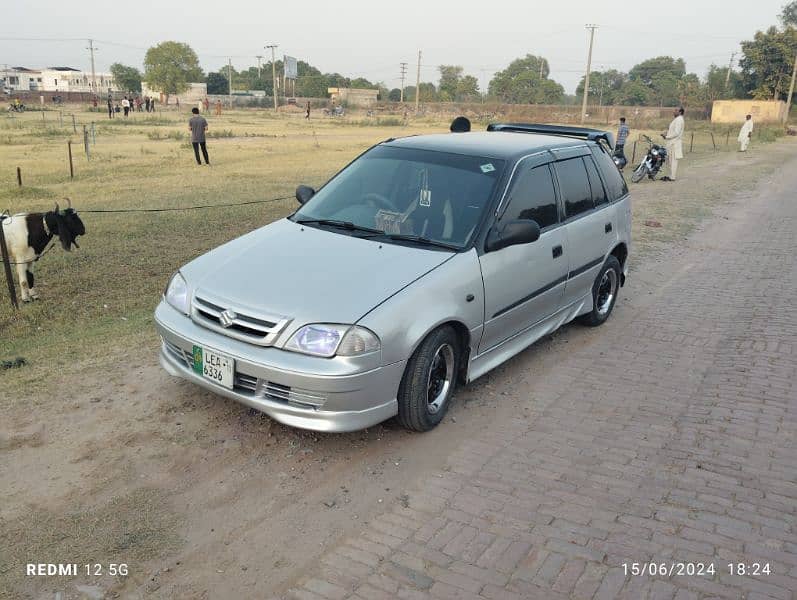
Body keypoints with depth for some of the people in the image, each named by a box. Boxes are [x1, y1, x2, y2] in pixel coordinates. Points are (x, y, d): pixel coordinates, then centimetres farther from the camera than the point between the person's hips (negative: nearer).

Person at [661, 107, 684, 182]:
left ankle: (672, 177, -3)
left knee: (673, 160, -6)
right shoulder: (676, 119, 18)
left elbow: (676, 133, -21)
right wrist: (666, 133, 7)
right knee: (670, 160, 15)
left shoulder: (679, 120, -14)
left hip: (675, 143, -10)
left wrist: (667, 136, -16)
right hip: (671, 143, 10)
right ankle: (671, 175, 22)